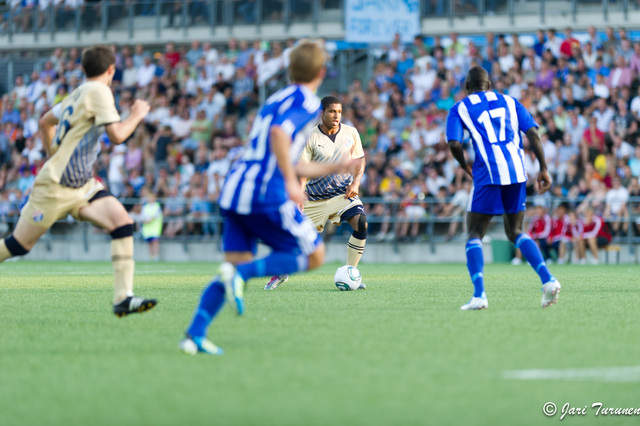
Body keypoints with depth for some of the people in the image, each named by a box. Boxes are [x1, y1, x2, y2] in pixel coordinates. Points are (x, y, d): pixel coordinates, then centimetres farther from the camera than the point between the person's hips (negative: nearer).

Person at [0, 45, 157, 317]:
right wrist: (137, 115, -5)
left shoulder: (80, 93, 14)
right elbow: (117, 135, -20)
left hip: (82, 185, 9)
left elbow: (45, 122, 25)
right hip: (55, 186, -9)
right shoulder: (98, 92, -13)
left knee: (123, 222, -12)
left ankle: (123, 298, -17)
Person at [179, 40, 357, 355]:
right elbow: (279, 133, -22)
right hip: (266, 194, -8)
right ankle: (241, 273, -17)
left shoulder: (275, 100, 26)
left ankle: (195, 335, -8)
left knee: (236, 263, 9)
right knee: (314, 255, 3)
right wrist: (291, 182, -23)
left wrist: (332, 168, 42)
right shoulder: (307, 103, -2)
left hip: (235, 188, 8)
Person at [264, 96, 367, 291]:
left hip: (344, 192, 1)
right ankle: (281, 273, 31)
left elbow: (359, 160, 11)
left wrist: (356, 182, -6)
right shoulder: (310, 137, -8)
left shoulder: (351, 133, 1)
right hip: (315, 197, -1)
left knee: (361, 223, -24)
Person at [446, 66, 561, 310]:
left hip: (488, 173, -4)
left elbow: (454, 144, -2)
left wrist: (466, 167, 15)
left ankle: (479, 295, -12)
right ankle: (548, 279, -3)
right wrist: (543, 169, 9)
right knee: (515, 232, 18)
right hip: (517, 173, 4)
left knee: (474, 234, 6)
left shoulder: (459, 109, 12)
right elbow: (533, 133, 9)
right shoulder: (509, 102, 21)